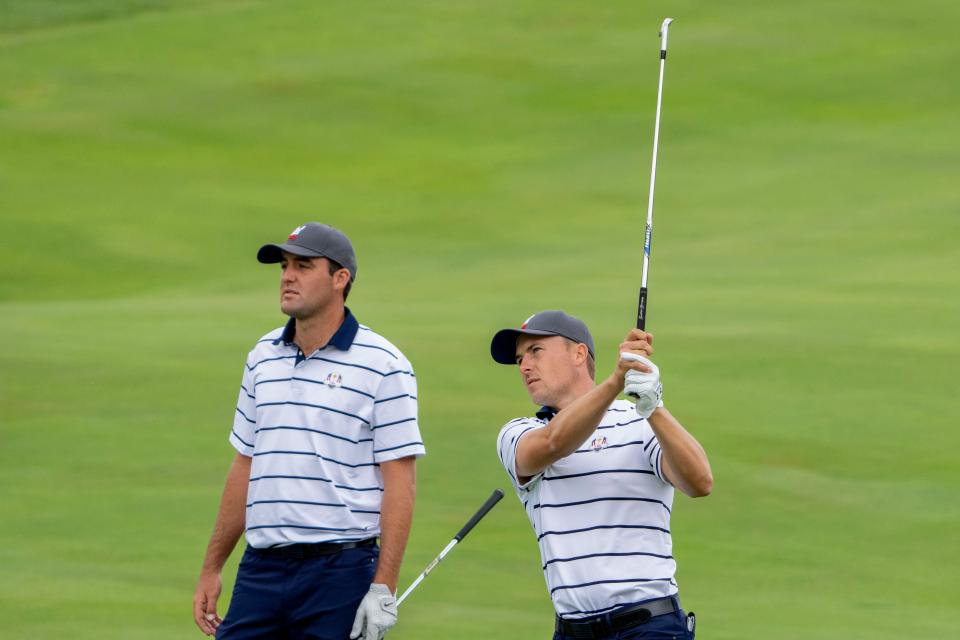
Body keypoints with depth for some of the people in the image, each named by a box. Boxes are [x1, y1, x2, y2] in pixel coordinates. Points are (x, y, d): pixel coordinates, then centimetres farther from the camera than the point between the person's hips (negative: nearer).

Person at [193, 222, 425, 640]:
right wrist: (212, 568, 18)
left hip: (341, 571, -5)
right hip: (260, 571, 5)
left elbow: (400, 483, -8)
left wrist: (384, 589, -15)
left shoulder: (383, 365, -5)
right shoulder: (263, 358, 14)